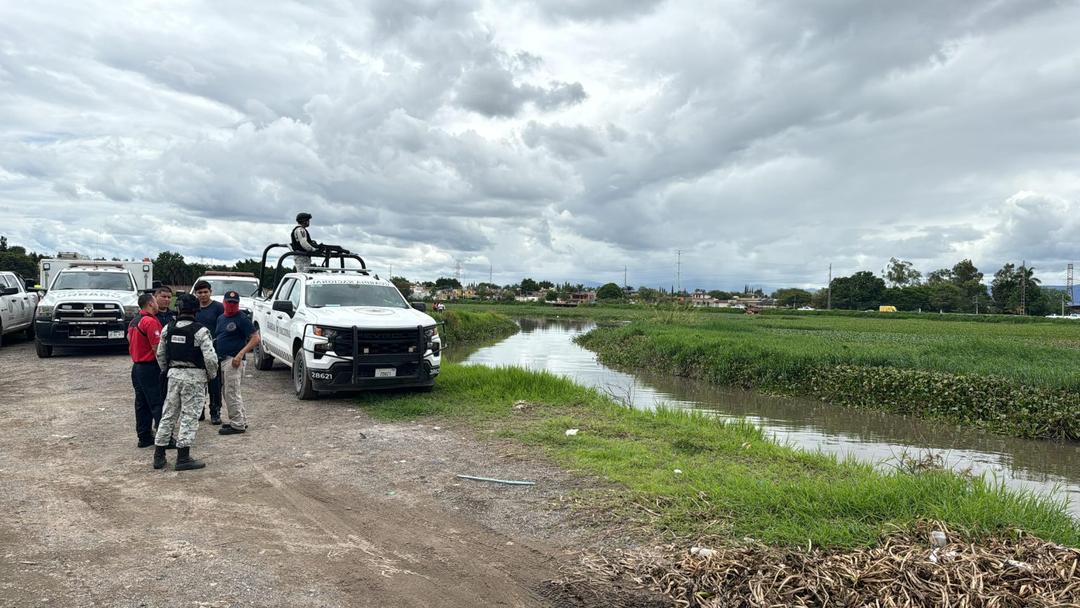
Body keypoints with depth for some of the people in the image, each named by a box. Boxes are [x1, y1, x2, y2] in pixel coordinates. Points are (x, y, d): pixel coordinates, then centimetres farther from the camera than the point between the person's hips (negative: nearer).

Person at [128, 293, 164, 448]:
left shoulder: (133, 321, 12)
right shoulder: (150, 321, -17)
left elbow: (130, 340, 19)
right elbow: (157, 348, -20)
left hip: (137, 366, 9)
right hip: (150, 367, -9)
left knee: (142, 404, 12)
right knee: (158, 404, -6)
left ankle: (144, 437, 17)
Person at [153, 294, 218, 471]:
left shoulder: (167, 329, 3)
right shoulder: (200, 331, -12)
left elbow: (160, 354, 12)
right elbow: (210, 357, -18)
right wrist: (212, 375, 0)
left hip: (174, 374, 5)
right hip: (194, 376, -5)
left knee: (168, 414, 14)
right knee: (189, 416, 0)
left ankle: (159, 456, 20)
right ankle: (183, 458, 1)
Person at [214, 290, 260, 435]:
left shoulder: (242, 318, -10)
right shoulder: (221, 318, 16)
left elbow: (256, 338, -15)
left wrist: (240, 354, -22)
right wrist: (215, 358, 11)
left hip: (233, 360, -9)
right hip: (222, 360, 9)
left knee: (231, 393, -8)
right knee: (227, 392, 15)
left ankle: (237, 425, -2)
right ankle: (241, 420, 24)